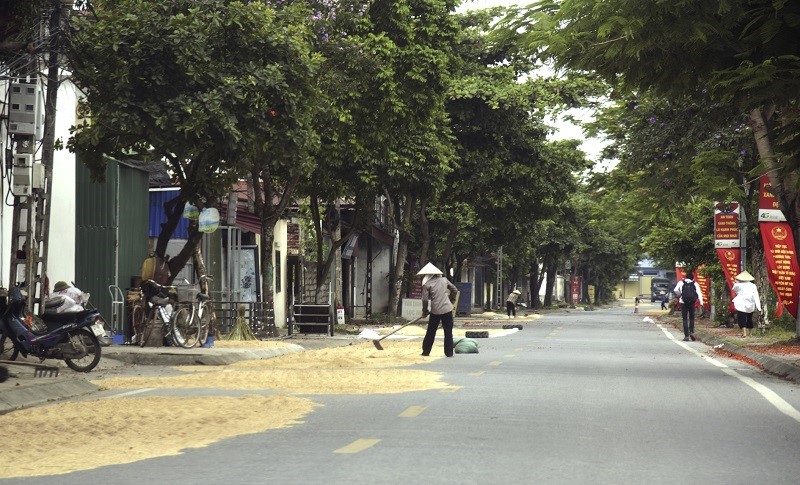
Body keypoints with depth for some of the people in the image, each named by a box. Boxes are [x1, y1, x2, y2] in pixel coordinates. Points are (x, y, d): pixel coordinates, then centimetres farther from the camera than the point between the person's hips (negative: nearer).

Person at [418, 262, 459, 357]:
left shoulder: (427, 285, -5)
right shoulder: (444, 280, 5)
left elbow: (425, 300, -7)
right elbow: (455, 290, 10)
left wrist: (425, 312, 5)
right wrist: (451, 299, 25)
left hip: (435, 311, -1)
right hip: (447, 309, 1)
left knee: (430, 332, 12)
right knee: (448, 332, 6)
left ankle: (426, 351, 17)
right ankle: (449, 352, 3)